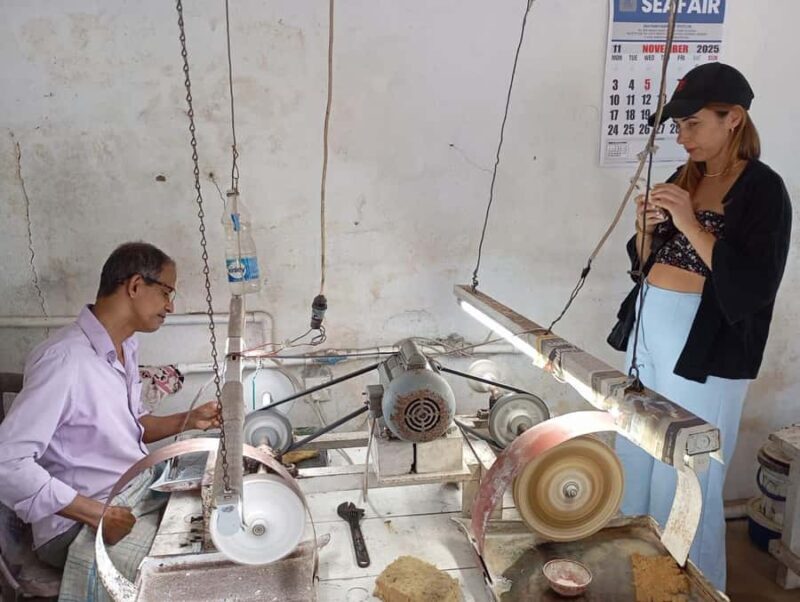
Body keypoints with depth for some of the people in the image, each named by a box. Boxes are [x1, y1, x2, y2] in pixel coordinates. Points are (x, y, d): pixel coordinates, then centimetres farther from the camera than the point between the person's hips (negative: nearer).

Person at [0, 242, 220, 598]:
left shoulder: (125, 347, 7)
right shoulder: (66, 358, -23)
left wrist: (187, 421, 4)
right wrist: (97, 514, -26)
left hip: (134, 503, 9)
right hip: (79, 527, -8)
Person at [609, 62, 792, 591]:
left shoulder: (763, 189, -9)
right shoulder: (683, 179, 10)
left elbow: (756, 286, -19)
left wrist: (690, 225, -21)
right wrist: (647, 229, -6)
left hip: (704, 349, -7)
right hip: (648, 333, 7)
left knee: (685, 478, 1)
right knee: (635, 459, 15)